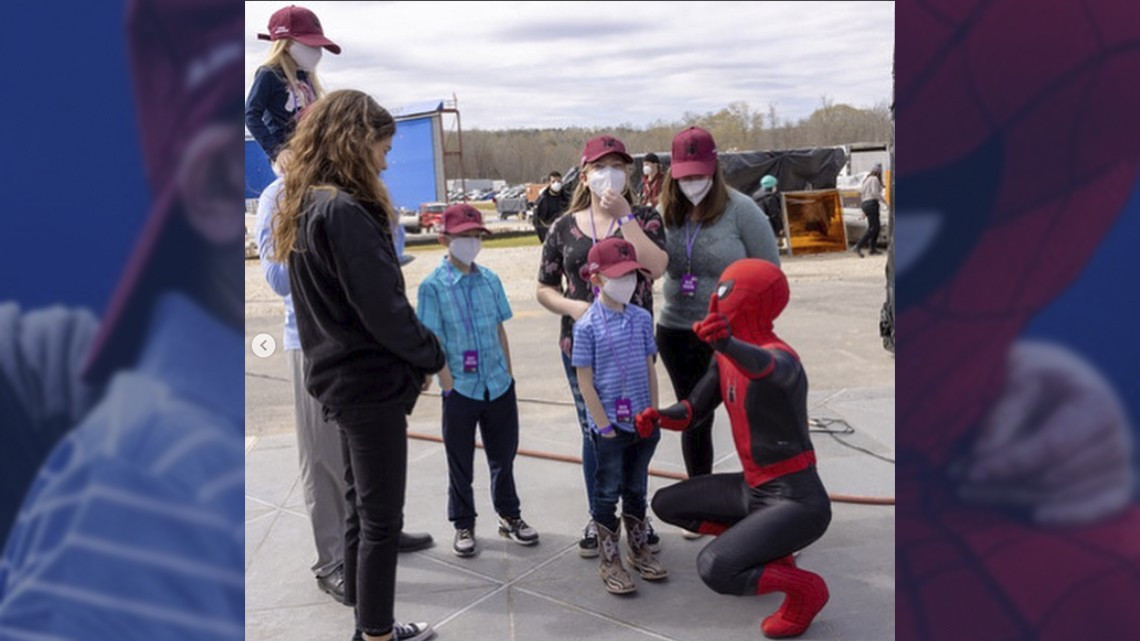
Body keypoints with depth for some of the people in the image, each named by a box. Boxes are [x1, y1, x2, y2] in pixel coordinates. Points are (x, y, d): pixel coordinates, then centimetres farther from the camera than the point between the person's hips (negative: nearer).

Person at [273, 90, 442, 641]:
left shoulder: (304, 208, 9)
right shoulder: (344, 212, -20)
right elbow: (383, 309, -22)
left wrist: (418, 356, 10)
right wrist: (433, 357, -6)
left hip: (340, 374, 10)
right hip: (372, 380, -9)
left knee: (361, 506, 18)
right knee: (381, 517, 2)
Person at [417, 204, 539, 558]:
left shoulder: (490, 280, 4)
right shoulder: (433, 286, -8)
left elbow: (500, 330, 10)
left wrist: (508, 374, 8)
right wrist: (449, 385, -13)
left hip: (499, 386, 4)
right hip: (461, 390, -4)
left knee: (503, 454, 16)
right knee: (460, 462, 11)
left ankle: (509, 515, 33)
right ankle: (463, 525, 26)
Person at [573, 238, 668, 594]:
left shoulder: (642, 319, 2)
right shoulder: (587, 326, -12)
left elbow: (650, 370, 8)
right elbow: (585, 381, -11)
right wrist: (604, 425, -12)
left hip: (642, 423, 5)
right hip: (609, 426, -5)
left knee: (637, 490, 19)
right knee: (608, 493, 8)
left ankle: (639, 551, 35)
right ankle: (609, 562, 21)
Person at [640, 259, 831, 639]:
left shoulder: (781, 355, -23)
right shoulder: (724, 358, 4)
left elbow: (764, 366, -48)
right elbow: (694, 410, 9)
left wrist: (727, 343, -70)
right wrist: (658, 418, -13)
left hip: (797, 501, -9)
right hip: (753, 488, 9)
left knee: (714, 569, -26)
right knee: (666, 504, 17)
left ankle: (805, 590, 1)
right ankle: (764, 551, 19)